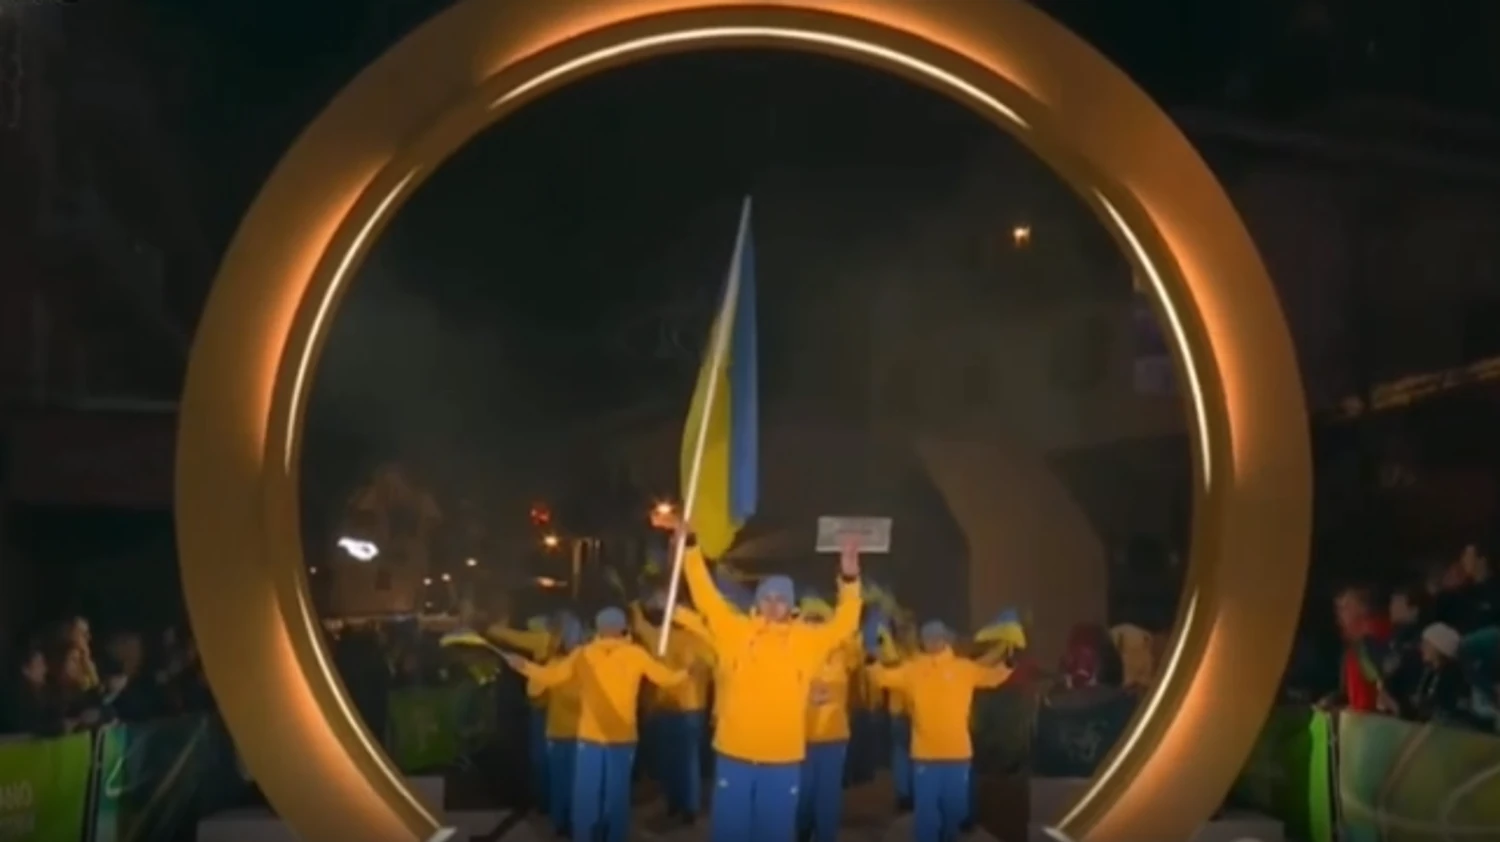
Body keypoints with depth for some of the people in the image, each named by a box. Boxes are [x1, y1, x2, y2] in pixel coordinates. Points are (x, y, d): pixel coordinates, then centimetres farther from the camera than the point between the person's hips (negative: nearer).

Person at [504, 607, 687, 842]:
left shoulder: (583, 654, -2)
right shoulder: (636, 654, -4)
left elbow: (548, 676, 3)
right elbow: (666, 677, 5)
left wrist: (519, 663, 16)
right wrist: (686, 672, 25)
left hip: (589, 737, 1)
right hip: (623, 738, 0)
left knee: (586, 796, 8)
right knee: (617, 796, 8)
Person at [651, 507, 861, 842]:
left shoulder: (807, 639, 2)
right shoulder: (736, 631, 1)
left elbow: (843, 624, -2)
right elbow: (705, 594, -1)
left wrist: (849, 579, -18)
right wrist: (687, 541, -8)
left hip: (783, 759, 0)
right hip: (734, 753, 0)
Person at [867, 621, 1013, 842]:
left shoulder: (965, 668, 3)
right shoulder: (912, 669, 2)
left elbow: (995, 676, 2)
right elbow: (884, 676, -3)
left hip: (958, 754, 1)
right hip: (925, 755, -1)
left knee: (955, 811, 15)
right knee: (926, 813, 2)